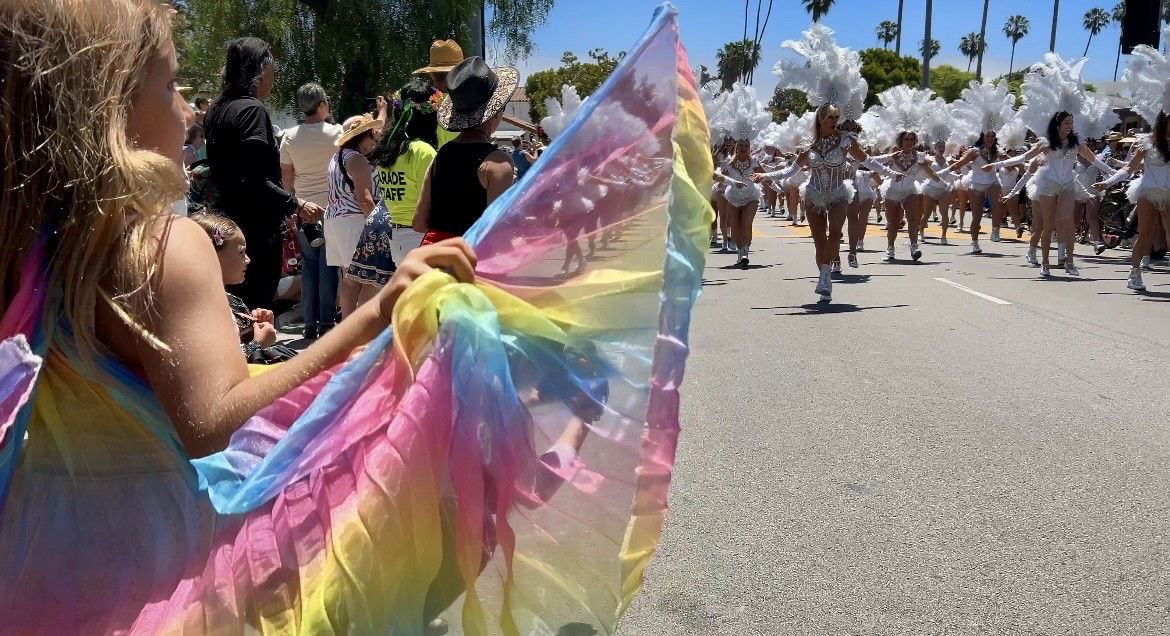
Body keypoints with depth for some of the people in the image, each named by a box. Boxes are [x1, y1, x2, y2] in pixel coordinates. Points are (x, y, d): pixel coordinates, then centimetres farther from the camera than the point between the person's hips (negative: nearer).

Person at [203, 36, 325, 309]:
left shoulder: (217, 110, 15)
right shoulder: (253, 110, -14)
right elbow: (255, 181, -22)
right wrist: (297, 205, -15)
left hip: (226, 226, 10)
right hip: (255, 229, -10)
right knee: (257, 304, -6)